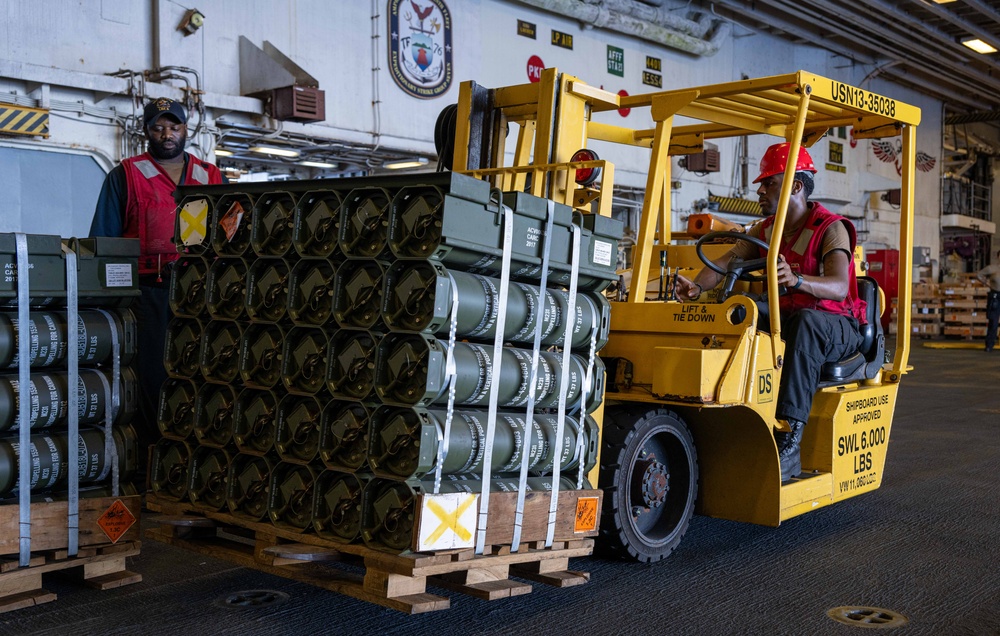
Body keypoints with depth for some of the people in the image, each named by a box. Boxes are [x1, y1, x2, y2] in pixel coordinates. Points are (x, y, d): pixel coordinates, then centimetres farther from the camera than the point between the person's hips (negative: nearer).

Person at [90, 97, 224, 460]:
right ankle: (150, 454, 6)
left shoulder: (210, 177, 16)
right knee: (151, 373, -2)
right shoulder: (126, 176, 8)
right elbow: (103, 239, 6)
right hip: (148, 291, -2)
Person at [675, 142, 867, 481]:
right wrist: (697, 285, -24)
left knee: (807, 321, -40)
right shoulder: (765, 230, 10)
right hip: (784, 318, 6)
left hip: (838, 327, -6)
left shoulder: (831, 228, -11)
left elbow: (839, 287, -28)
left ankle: (788, 444, -47)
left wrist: (797, 280, -48)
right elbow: (727, 262, -2)